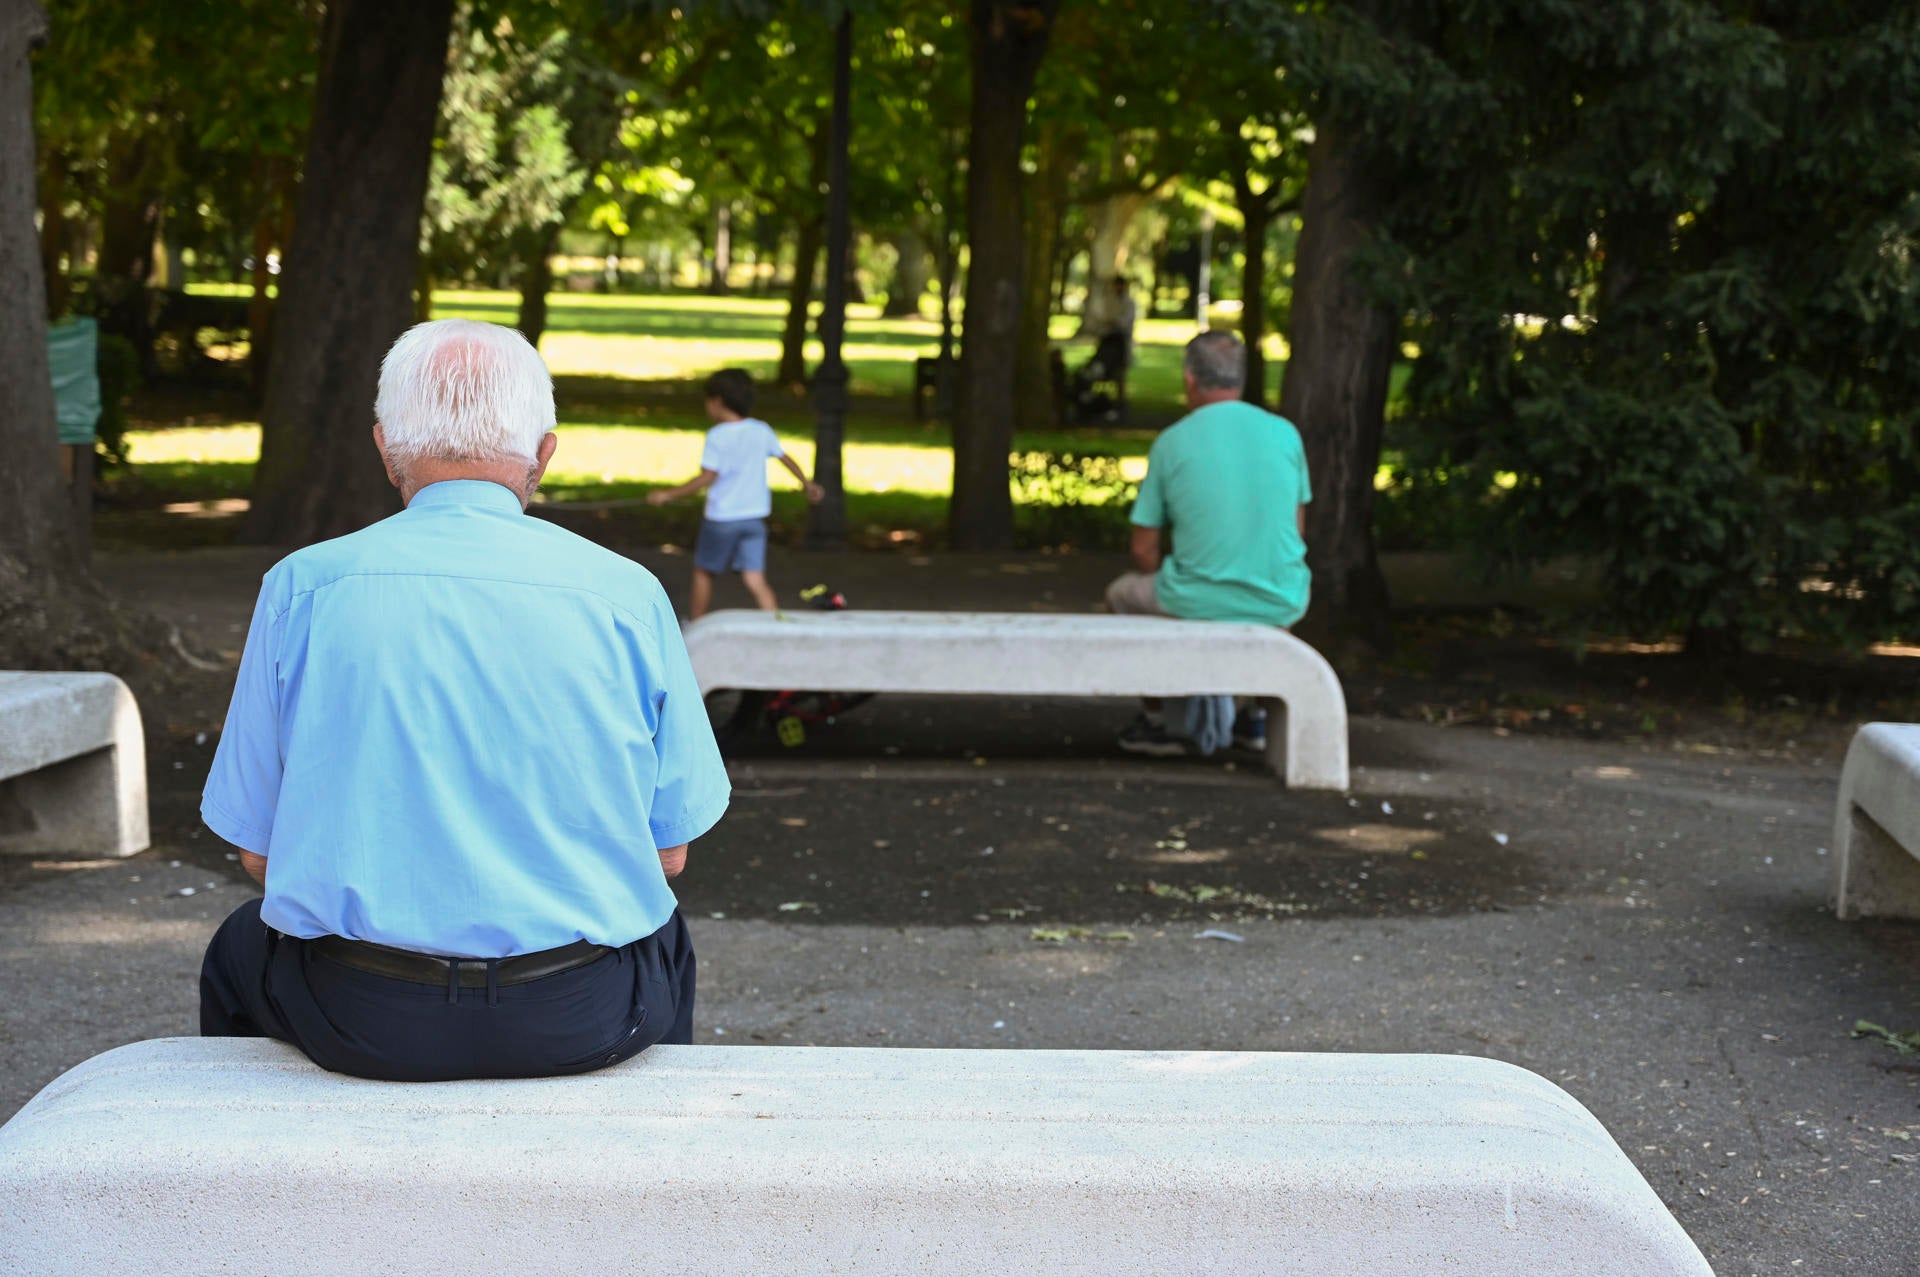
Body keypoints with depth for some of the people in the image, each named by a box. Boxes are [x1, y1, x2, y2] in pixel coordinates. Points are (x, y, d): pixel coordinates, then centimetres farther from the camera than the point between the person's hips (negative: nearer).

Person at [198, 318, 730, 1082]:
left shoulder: (303, 587, -3)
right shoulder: (628, 595, -3)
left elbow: (258, 851, 2)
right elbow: (669, 852, 2)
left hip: (360, 1019, 0)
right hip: (585, 1020, 1)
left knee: (241, 947, 34)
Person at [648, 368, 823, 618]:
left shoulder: (717, 436, -13)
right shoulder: (762, 431, 4)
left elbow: (707, 478, -18)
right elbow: (786, 459, 16)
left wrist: (668, 495, -12)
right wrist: (807, 484, 32)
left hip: (722, 517, -4)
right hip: (754, 516, 4)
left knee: (703, 572, 16)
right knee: (755, 580, 0)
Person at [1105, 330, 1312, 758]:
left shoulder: (1170, 443, -5)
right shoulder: (1285, 433, 2)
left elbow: (1145, 551, -1)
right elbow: (1297, 530, 11)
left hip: (1201, 604, -3)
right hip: (1281, 603, 3)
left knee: (1123, 594, 28)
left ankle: (1154, 723, 31)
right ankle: (1255, 718, 37)